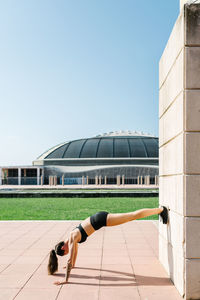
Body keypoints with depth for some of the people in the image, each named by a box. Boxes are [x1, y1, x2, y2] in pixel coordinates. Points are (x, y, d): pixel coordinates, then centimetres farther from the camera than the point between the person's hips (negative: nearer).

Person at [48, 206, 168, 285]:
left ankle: (161, 210, 1)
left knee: (134, 216, -4)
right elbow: (75, 251, 30)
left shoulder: (72, 239, -14)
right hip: (99, 218, 7)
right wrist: (73, 265, 40)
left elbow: (70, 260, -17)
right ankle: (160, 210, 21)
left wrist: (66, 280, -13)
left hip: (101, 219, -7)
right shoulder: (71, 237, 11)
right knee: (132, 216, 13)